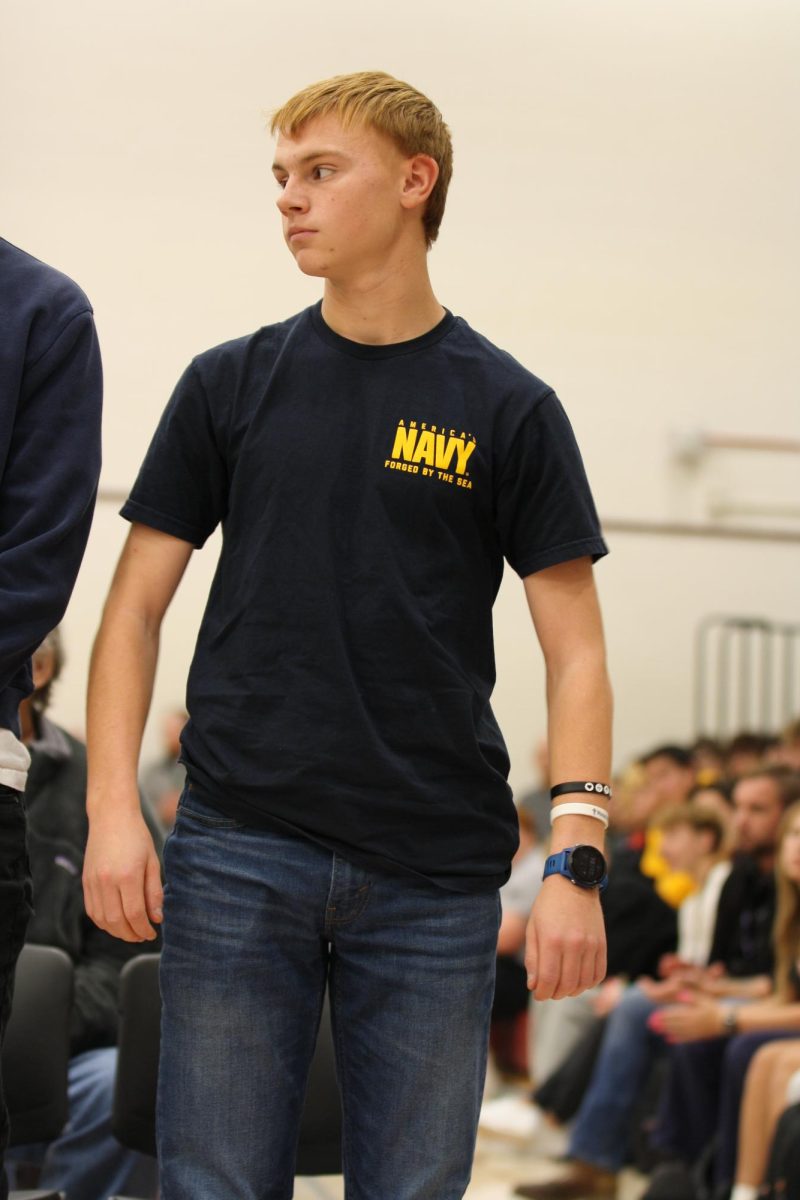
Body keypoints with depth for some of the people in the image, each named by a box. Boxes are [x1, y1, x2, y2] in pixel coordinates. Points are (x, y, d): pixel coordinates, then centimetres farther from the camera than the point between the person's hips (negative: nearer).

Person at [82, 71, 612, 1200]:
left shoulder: (508, 408, 4)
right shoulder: (231, 384, 8)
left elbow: (574, 651, 2)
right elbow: (137, 605, 9)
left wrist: (576, 860, -10)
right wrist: (112, 807, -4)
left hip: (435, 876, -1)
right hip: (238, 853, 1)